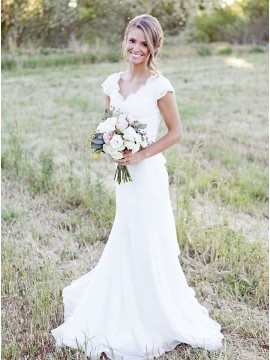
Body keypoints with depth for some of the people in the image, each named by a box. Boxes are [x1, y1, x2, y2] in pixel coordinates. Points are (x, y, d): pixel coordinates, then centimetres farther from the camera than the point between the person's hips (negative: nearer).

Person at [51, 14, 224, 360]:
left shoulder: (159, 85, -11)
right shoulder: (112, 83, 6)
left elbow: (175, 131, -7)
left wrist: (142, 153, -15)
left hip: (148, 173, -5)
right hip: (123, 174, 6)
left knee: (149, 246, 4)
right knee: (125, 246, 16)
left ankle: (161, 316, 25)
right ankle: (128, 315, 37)